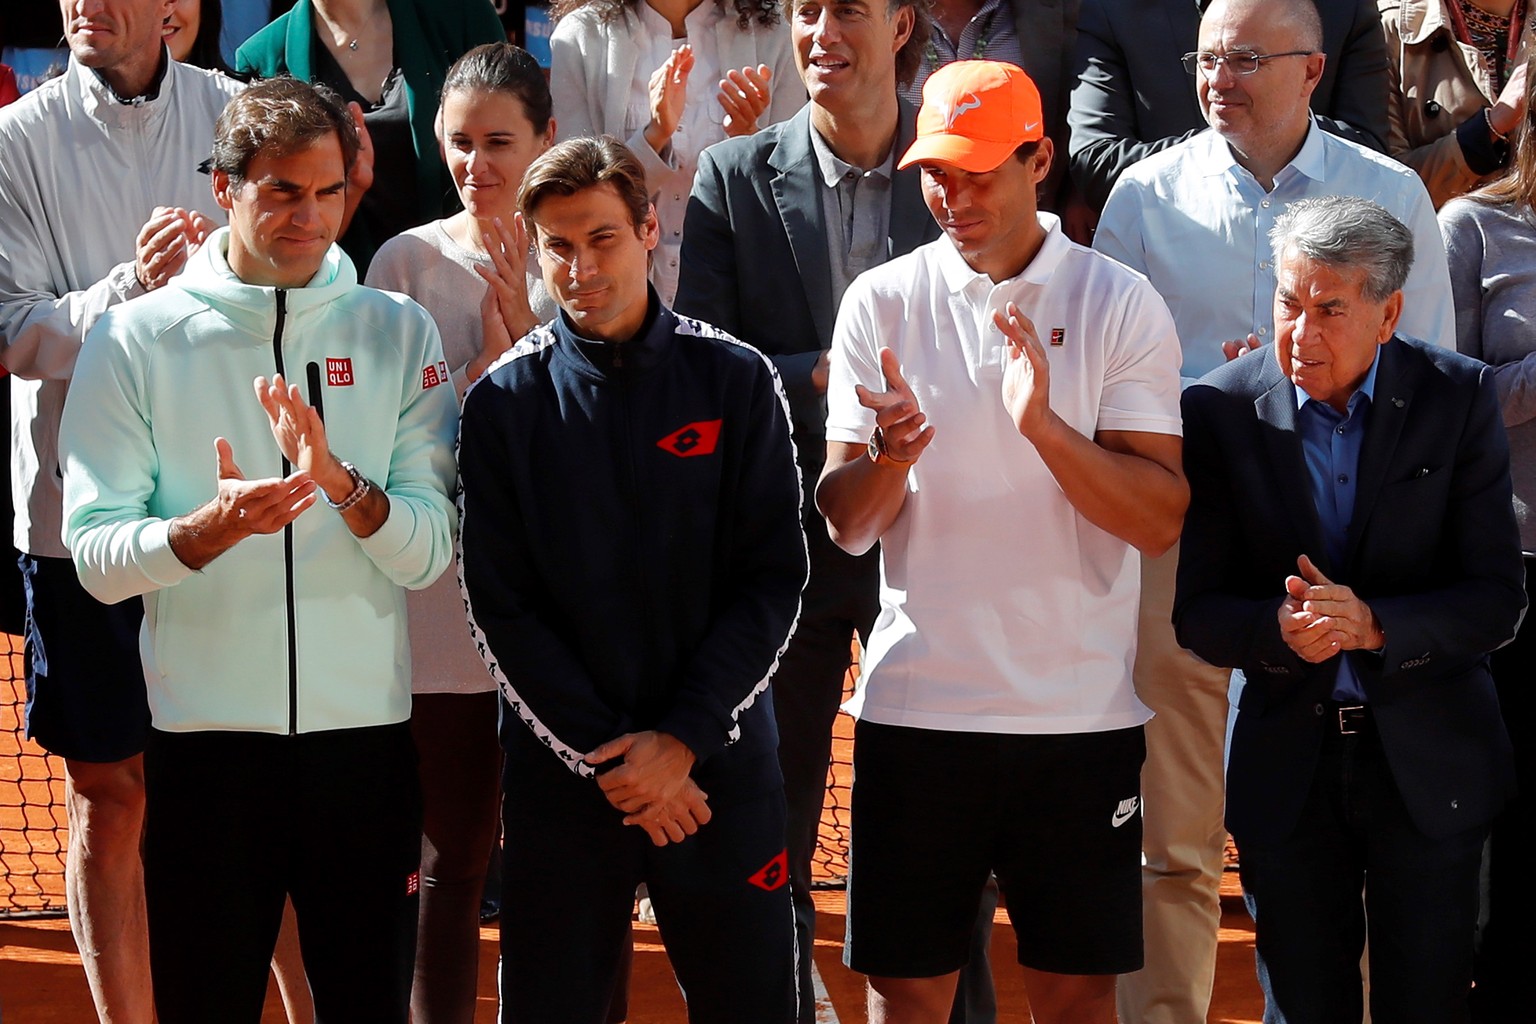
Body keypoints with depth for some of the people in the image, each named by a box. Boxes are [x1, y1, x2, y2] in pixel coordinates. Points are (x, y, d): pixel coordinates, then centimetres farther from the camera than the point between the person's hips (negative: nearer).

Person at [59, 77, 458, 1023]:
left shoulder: (397, 333, 4)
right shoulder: (138, 340, 0)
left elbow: (430, 551, -3)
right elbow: (95, 556, -7)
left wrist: (344, 485, -21)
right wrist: (209, 528, -25)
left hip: (366, 732, 1)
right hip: (203, 738, -1)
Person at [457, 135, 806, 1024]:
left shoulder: (736, 382, 0)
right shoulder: (506, 402, 1)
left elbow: (773, 582, -2)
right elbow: (501, 607, -1)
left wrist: (681, 739, -10)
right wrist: (602, 753, -9)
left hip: (719, 762, 0)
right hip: (560, 774, 0)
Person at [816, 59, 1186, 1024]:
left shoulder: (1122, 304, -1)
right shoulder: (881, 302, 3)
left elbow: (1162, 520, -9)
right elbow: (845, 527, 0)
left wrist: (1045, 427, -23)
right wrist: (892, 457, -21)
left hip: (1080, 713, -1)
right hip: (916, 706, 1)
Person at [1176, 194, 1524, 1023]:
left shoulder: (1457, 398, -7)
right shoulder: (1222, 412, -6)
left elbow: (1496, 599, -9)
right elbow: (1197, 612, -5)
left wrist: (1374, 625, -26)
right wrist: (1281, 629, -27)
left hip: (1429, 762, 0)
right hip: (1286, 762, 1)